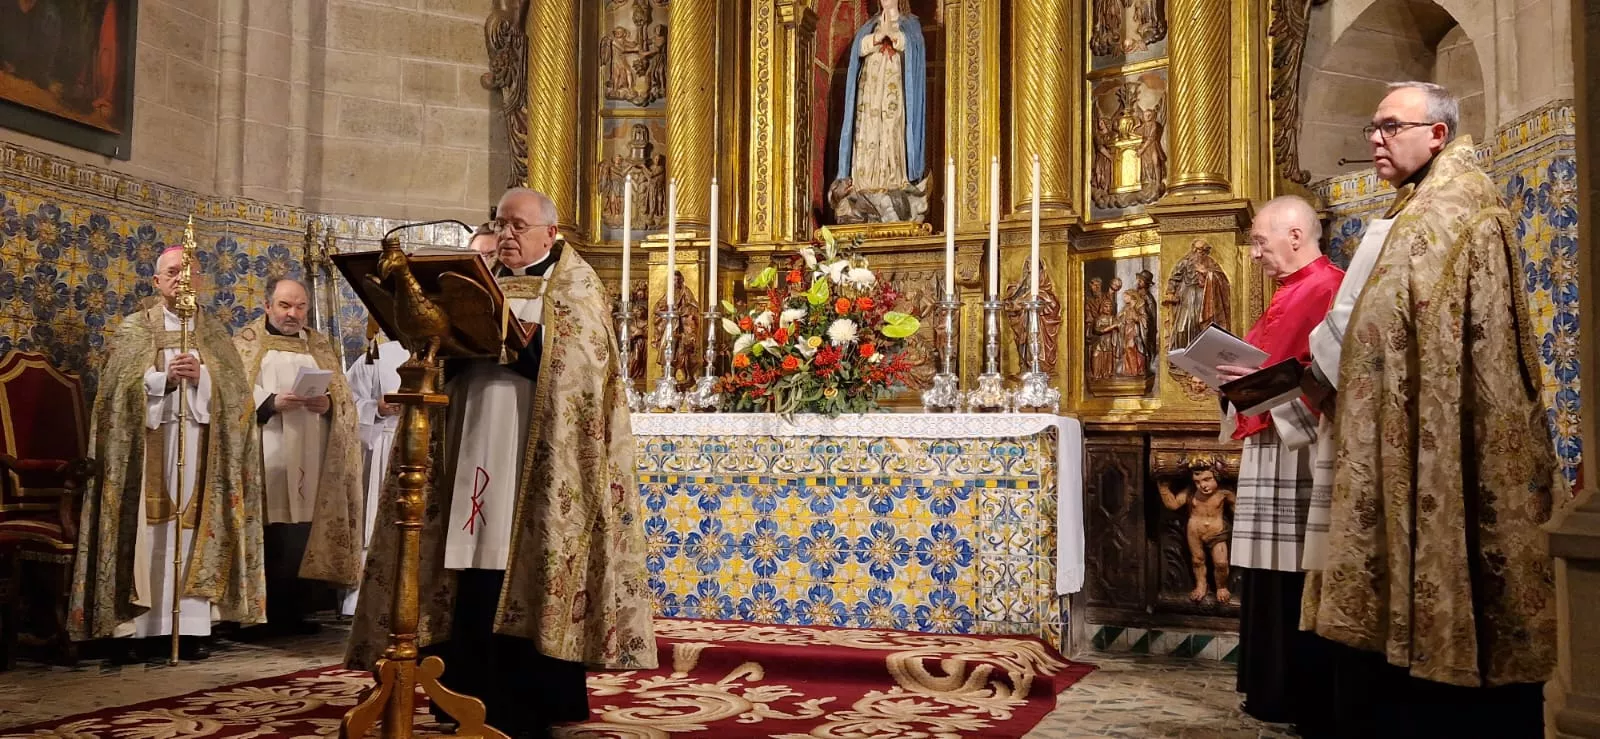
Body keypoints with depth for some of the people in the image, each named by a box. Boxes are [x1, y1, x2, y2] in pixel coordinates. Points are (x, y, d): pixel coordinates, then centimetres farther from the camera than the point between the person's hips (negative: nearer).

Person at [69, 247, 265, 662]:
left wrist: (201, 374, -15)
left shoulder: (213, 331, 14)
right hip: (148, 442, -1)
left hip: (198, 443, 1)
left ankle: (191, 627, 1)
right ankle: (141, 627, -2)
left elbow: (233, 385, 3)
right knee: (148, 532, -5)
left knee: (194, 529, -1)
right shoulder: (133, 329, 10)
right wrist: (165, 378, -18)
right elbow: (121, 386, -3)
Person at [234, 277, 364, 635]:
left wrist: (328, 404, -9)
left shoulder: (320, 346, 19)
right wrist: (271, 403, -18)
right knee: (271, 537, -7)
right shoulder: (247, 343, 9)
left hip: (310, 459, 3)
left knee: (303, 536, 1)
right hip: (268, 456, -3)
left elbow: (344, 395, 12)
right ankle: (269, 615, -1)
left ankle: (297, 612, 7)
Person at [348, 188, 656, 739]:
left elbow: (577, 361, -12)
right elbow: (453, 359, 15)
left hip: (537, 456, -5)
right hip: (478, 450, 5)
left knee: (524, 574, -6)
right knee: (474, 579, 2)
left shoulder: (575, 285, 4)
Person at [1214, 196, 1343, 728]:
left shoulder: (1326, 287, -11)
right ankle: (1275, 691, 21)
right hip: (1268, 445, 10)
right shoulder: (1288, 293, 21)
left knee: (1300, 580, -5)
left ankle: (1307, 699, 4)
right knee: (1271, 575, 13)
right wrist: (1239, 375, 10)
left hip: (1301, 449, -10)